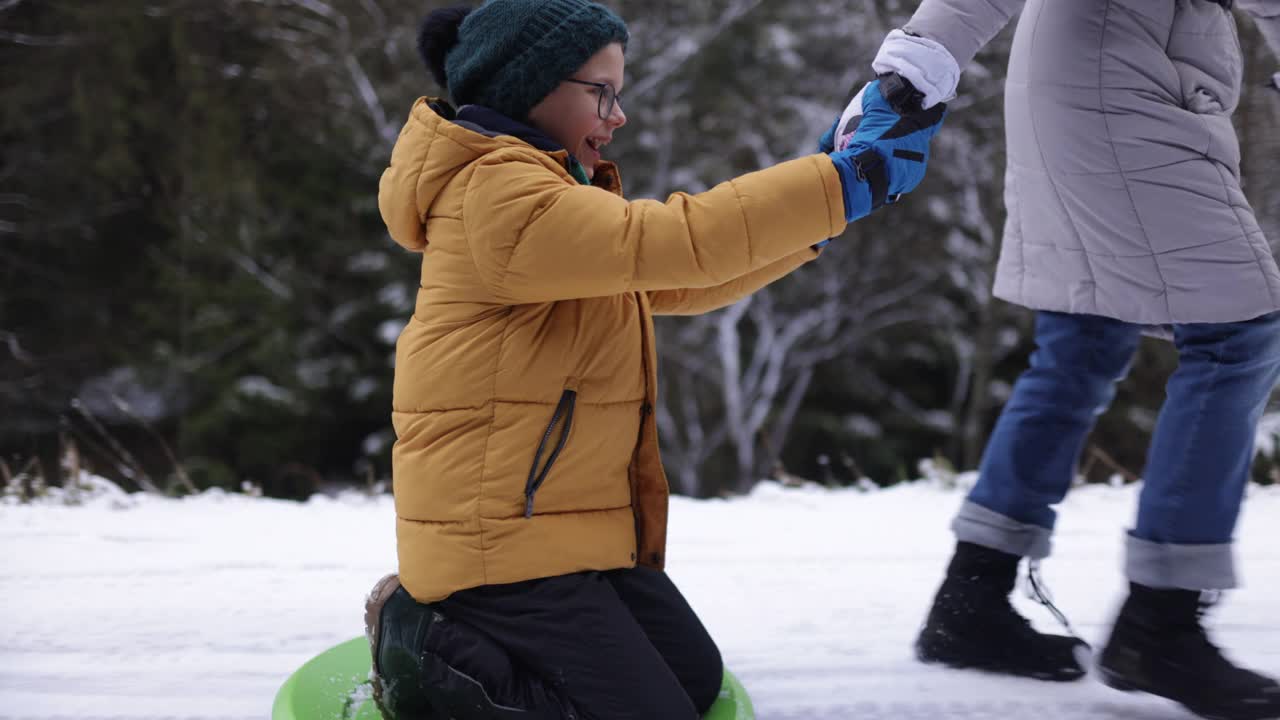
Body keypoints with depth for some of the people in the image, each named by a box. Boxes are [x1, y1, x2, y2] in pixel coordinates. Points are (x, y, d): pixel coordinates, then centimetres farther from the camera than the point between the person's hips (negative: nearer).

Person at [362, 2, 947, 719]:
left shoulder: (548, 193, 17)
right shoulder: (498, 193, -19)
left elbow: (679, 283, 16)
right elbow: (673, 243, -28)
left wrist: (815, 207, 6)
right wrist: (850, 177, -25)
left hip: (577, 522, 11)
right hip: (503, 543, -11)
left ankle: (463, 631, 15)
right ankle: (429, 654, -2)